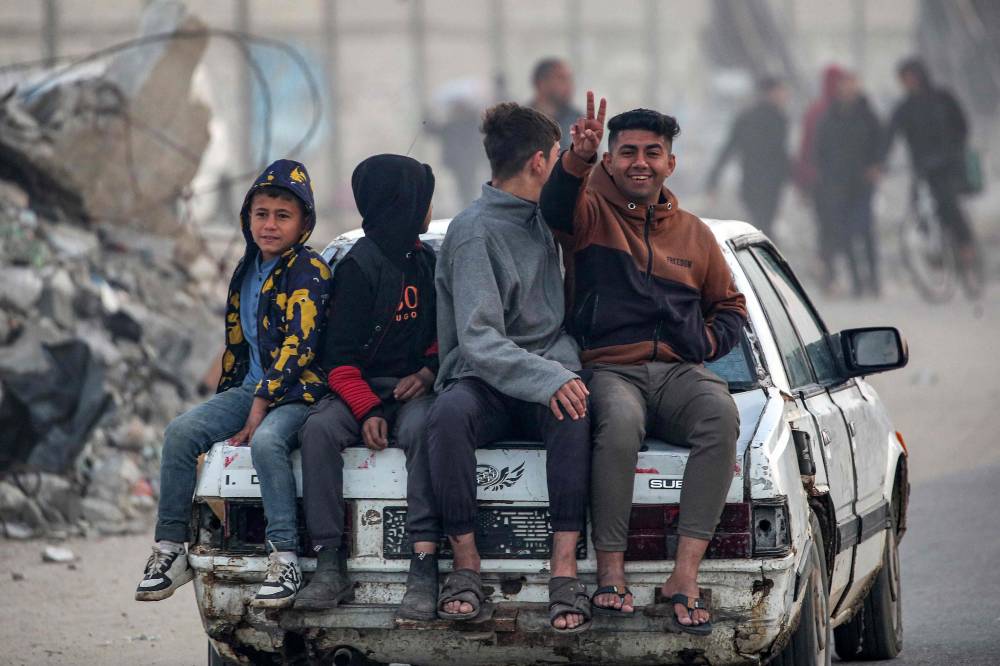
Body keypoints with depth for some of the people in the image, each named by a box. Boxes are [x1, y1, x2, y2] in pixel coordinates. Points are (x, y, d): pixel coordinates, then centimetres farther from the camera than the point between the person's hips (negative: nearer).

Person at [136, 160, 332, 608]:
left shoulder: (308, 271, -8)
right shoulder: (247, 272, 17)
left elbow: (299, 346, -16)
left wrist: (260, 407, -20)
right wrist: (226, 398, 20)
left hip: (298, 391, -7)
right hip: (252, 387, 7)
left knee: (266, 441, -37)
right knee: (181, 432, -15)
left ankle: (285, 559, -37)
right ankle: (170, 550, -12)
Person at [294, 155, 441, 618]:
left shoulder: (427, 262, 14)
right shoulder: (358, 266, -2)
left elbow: (442, 332, 23)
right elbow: (340, 354, -5)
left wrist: (428, 371, 0)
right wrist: (367, 409, -20)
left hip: (411, 388, 2)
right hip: (361, 387, -2)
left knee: (420, 428, -33)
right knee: (319, 428, -33)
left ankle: (425, 567, -40)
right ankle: (330, 567, -33)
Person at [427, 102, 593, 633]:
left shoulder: (539, 217, 18)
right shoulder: (474, 231, -8)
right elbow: (479, 341, -20)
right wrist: (549, 379, -33)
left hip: (546, 373, 5)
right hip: (484, 383, -5)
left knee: (575, 414, -33)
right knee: (448, 414, -40)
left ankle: (565, 568, -38)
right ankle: (467, 565, -33)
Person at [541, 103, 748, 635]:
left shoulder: (693, 234, 22)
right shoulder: (594, 213, 11)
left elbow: (730, 306, 31)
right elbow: (555, 209, -14)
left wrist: (711, 340, 9)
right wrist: (579, 157, -34)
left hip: (680, 371, 3)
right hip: (611, 368, -3)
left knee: (720, 414, -33)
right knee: (619, 421, -39)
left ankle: (685, 575, -36)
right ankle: (610, 571, -32)